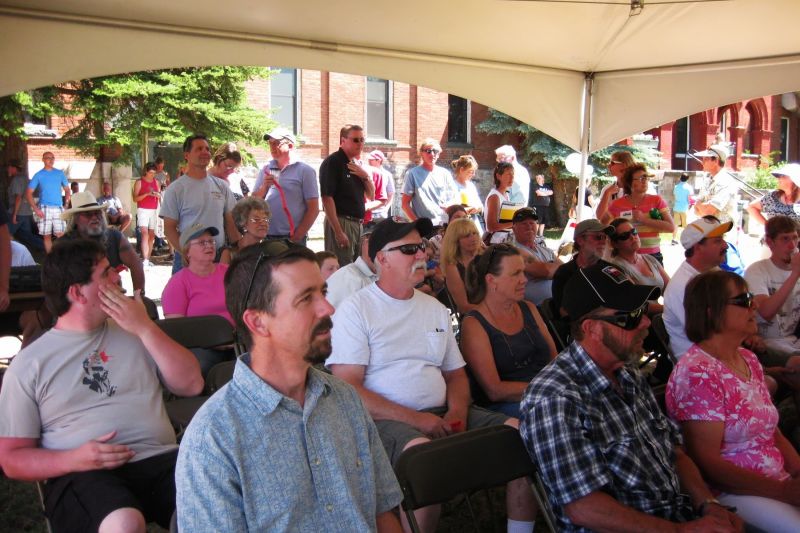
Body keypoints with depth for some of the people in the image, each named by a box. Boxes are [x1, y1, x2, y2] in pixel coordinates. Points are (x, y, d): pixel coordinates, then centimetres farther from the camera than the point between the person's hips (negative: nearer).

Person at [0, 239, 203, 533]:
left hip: (160, 460, 3)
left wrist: (146, 328, 0)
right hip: (82, 475, -2)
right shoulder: (29, 365, 7)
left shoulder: (133, 332, 17)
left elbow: (192, 385, 8)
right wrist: (73, 460, -12)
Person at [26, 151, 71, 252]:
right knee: (47, 236, 2)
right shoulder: (38, 175, 4)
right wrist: (36, 209, -8)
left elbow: (67, 189, 13)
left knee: (61, 235, -7)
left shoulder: (60, 173, 9)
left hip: (58, 208, 1)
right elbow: (28, 193, 2)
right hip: (44, 209, -1)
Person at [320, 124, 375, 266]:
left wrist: (366, 176, -3)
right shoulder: (332, 162, -8)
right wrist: (338, 231, -21)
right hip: (340, 222, -8)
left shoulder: (359, 163, 15)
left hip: (358, 223, 8)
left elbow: (371, 196, 17)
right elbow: (327, 198, -15)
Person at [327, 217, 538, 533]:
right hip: (386, 421, -6)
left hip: (441, 414, 7)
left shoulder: (435, 309, 19)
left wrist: (457, 413, -2)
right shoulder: (355, 310, -3)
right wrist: (414, 419, -17)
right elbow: (347, 388, -11)